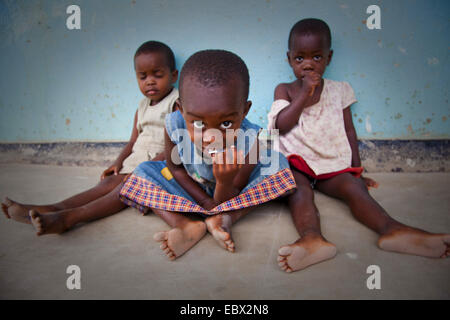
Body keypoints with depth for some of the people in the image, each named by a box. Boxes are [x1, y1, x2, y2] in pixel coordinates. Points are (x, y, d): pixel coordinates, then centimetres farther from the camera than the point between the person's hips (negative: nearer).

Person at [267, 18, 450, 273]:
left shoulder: (338, 91, 16)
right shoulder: (285, 90, 12)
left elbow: (349, 131, 16)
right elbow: (281, 125, -4)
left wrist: (357, 170, 11)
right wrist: (304, 93, -9)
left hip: (333, 164, 2)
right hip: (295, 163, -2)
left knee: (353, 187, -28)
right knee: (300, 191, -33)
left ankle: (391, 228, -47)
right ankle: (312, 237, -57)